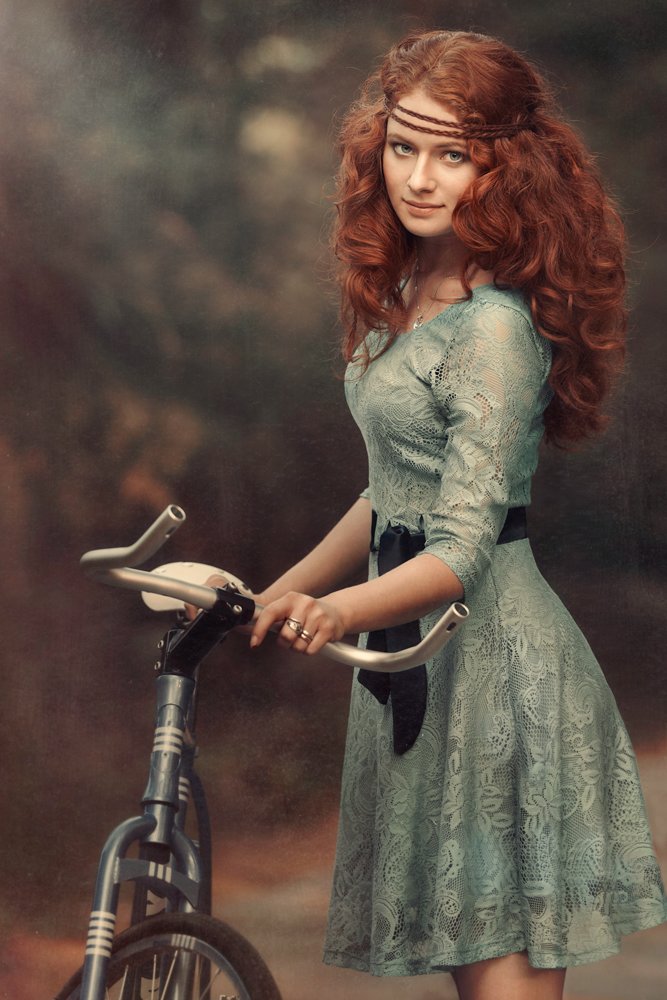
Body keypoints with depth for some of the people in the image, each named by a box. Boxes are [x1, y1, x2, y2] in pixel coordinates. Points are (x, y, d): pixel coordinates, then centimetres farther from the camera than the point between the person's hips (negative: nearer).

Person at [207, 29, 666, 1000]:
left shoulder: (493, 327, -19)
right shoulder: (407, 295, 10)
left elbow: (463, 549, -23)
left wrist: (340, 611, -39)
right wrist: (278, 594, 18)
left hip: (491, 660, -9)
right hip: (420, 659, 9)